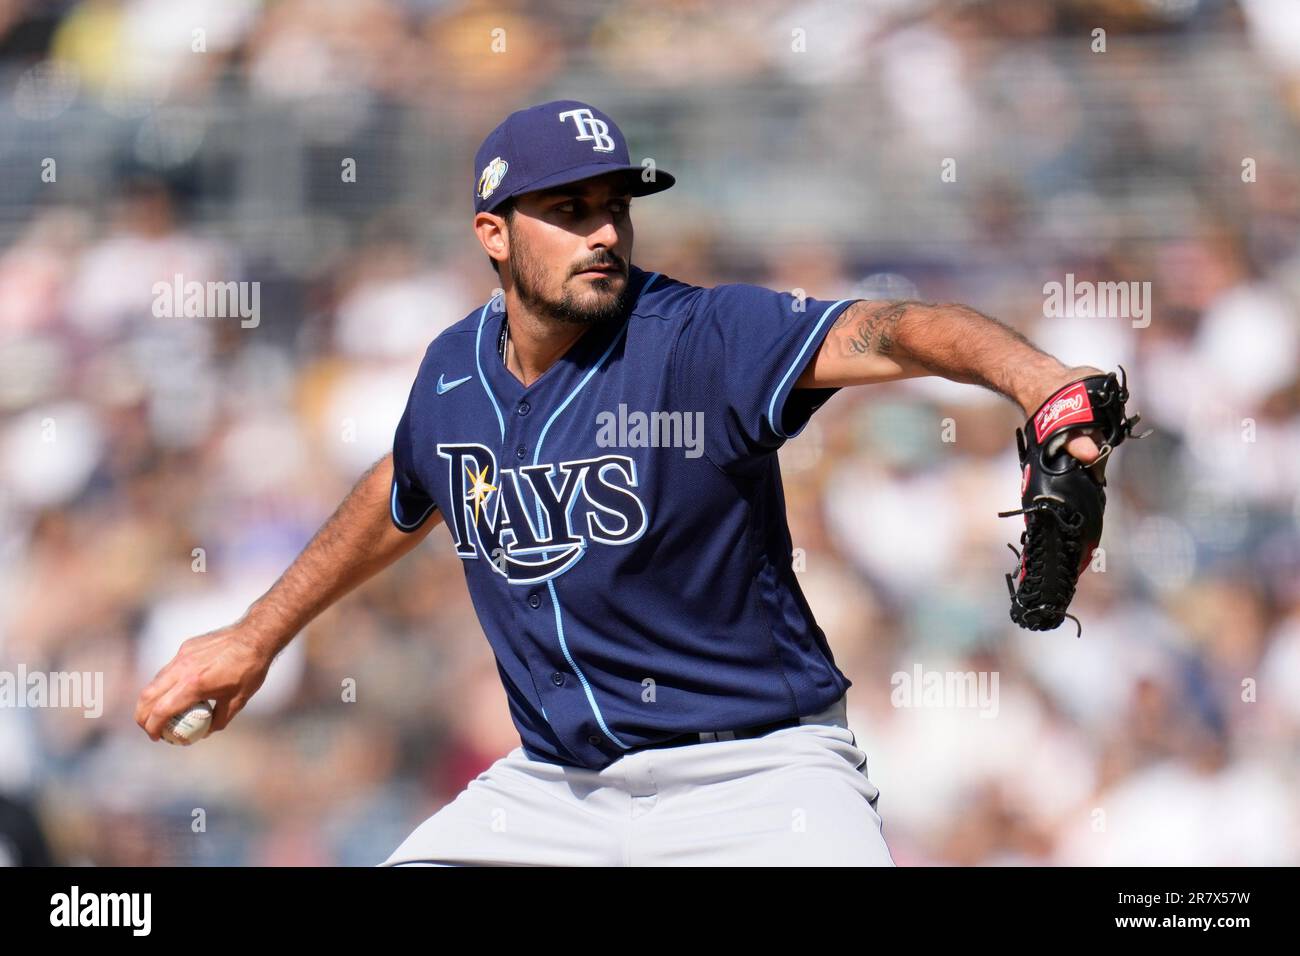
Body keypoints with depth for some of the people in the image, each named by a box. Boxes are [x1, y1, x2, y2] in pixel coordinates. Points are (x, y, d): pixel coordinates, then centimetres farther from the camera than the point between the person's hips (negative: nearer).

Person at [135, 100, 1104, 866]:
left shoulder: (703, 339, -16)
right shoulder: (455, 371, 2)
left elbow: (880, 332, -34)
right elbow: (399, 503, 24)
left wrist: (1030, 373, -54)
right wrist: (257, 636, 32)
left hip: (752, 775, -5)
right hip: (554, 783, 6)